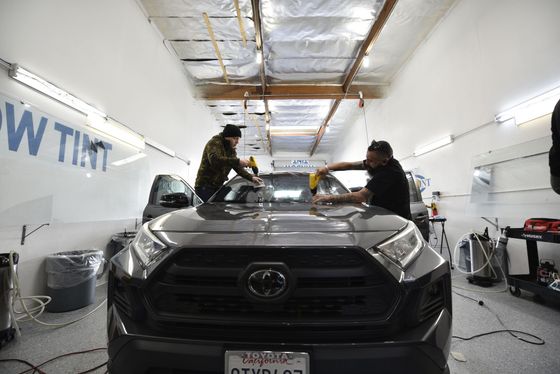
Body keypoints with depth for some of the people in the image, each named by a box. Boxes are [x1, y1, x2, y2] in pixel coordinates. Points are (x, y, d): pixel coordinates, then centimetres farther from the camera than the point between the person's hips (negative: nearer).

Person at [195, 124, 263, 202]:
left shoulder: (231, 150, 12)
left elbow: (237, 167, 10)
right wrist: (237, 161, -38)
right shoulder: (214, 143, -13)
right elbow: (214, 159, -33)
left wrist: (251, 177, -6)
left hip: (217, 186, 8)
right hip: (205, 186, -8)